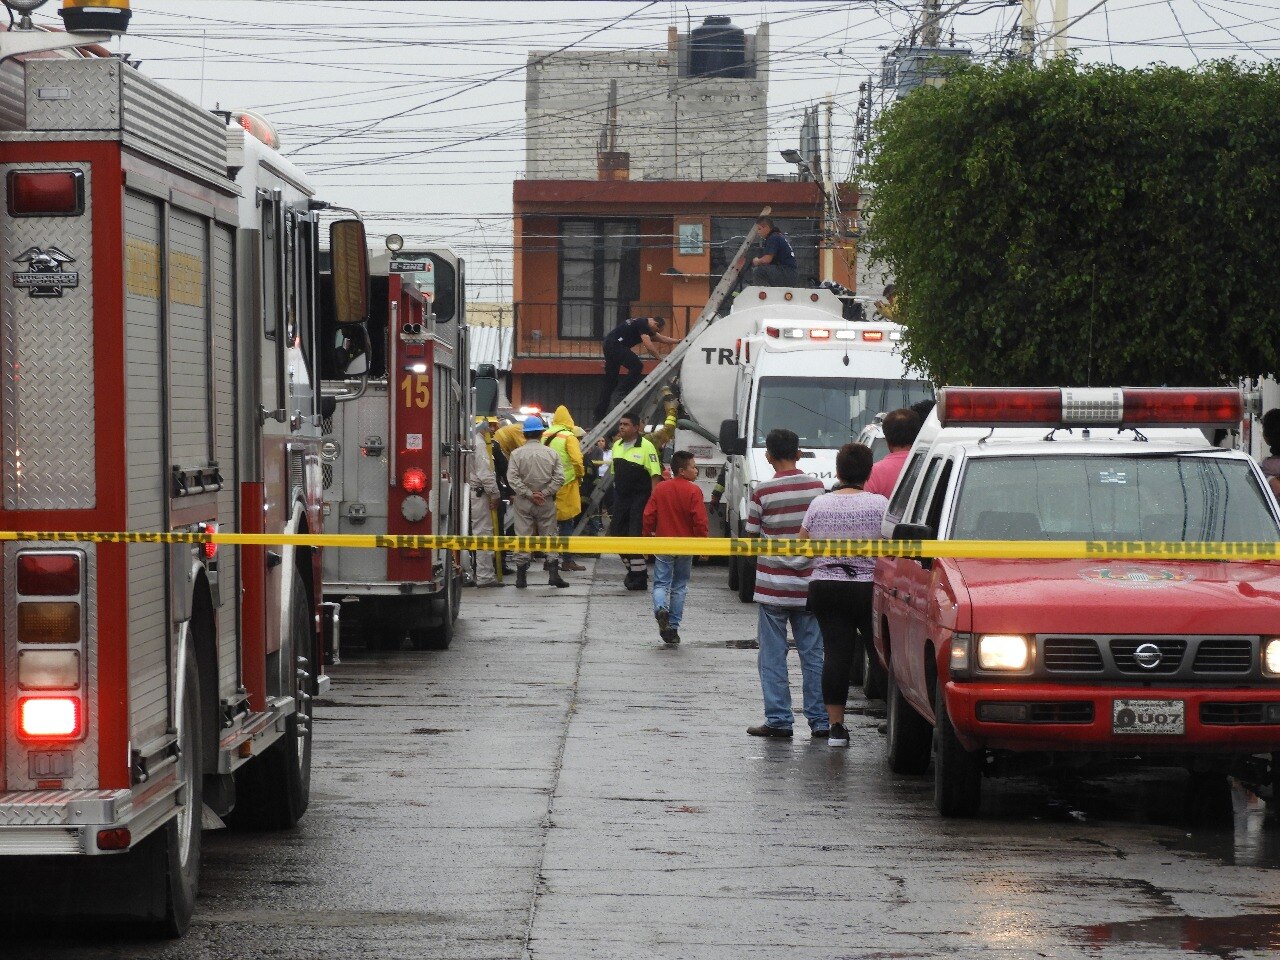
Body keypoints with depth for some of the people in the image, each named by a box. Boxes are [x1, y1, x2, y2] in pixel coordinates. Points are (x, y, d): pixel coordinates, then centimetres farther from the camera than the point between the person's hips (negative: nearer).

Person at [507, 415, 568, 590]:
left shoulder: (517, 454, -5)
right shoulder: (551, 453, -1)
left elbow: (512, 478, -12)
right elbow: (559, 478, -6)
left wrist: (529, 494, -9)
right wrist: (544, 493, -5)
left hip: (523, 502, -1)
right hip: (546, 503, 1)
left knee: (522, 537, 4)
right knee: (549, 536, 9)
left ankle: (521, 577, 4)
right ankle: (553, 573, 2)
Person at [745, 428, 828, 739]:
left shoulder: (762, 492, -10)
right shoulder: (817, 487, -1)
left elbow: (751, 537, -2)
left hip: (773, 583, -3)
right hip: (808, 585, 3)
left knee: (773, 655, 4)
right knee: (812, 655, 9)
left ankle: (778, 720, 3)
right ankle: (820, 721, 9)